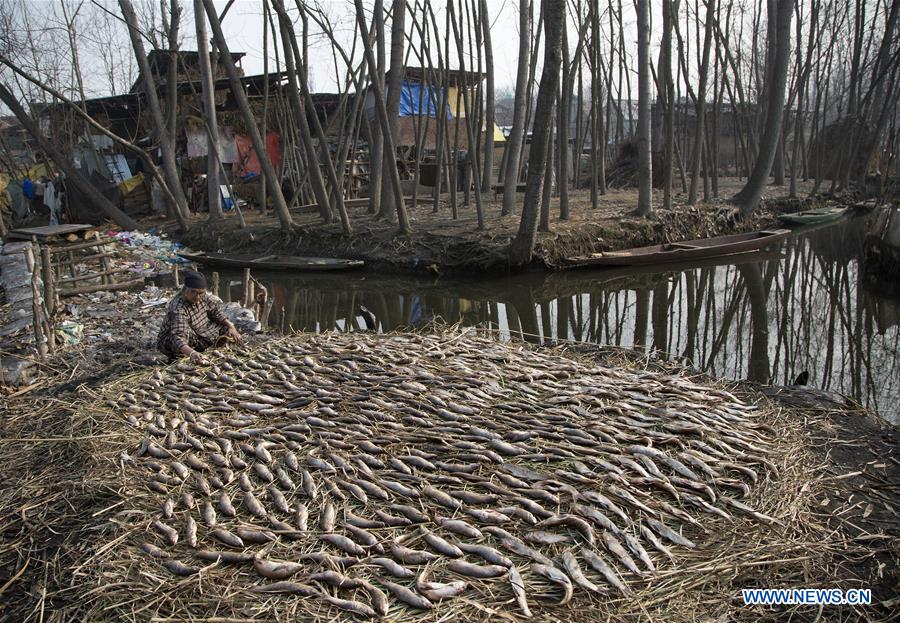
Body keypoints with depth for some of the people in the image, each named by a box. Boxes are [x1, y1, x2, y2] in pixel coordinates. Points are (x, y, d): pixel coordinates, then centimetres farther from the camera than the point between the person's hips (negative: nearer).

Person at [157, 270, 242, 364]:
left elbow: (216, 312, 3)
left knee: (226, 327, -5)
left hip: (196, 336, 8)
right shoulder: (178, 308, -34)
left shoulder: (202, 295, -13)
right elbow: (178, 337, -46)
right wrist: (191, 353, -63)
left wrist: (231, 327, -11)